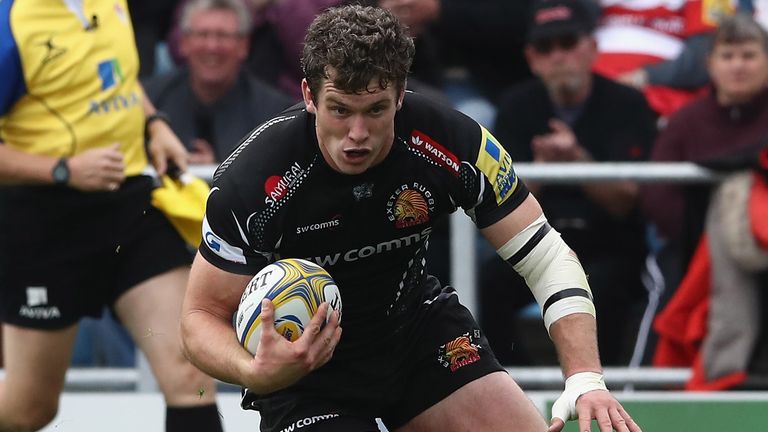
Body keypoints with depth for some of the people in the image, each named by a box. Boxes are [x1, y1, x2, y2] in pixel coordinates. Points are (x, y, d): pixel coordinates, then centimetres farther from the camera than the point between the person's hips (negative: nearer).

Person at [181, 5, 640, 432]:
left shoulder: (452, 142, -22)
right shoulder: (252, 181, -28)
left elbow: (547, 256, -14)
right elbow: (203, 315, -17)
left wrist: (586, 380, -27)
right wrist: (257, 372, -40)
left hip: (416, 320, 3)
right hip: (302, 358, -3)